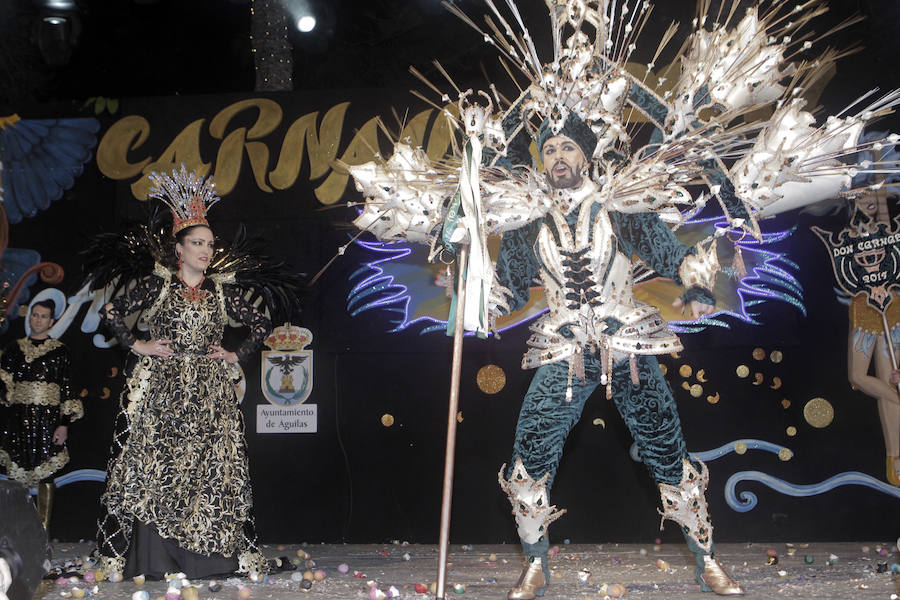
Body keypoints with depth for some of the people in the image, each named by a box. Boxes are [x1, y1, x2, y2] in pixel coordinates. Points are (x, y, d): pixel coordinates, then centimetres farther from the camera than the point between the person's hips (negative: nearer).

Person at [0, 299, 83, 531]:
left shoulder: (59, 351, 3)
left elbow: (67, 389, 0)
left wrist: (64, 424, -6)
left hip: (47, 419, -2)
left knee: (45, 475, -2)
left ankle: (43, 530, 4)